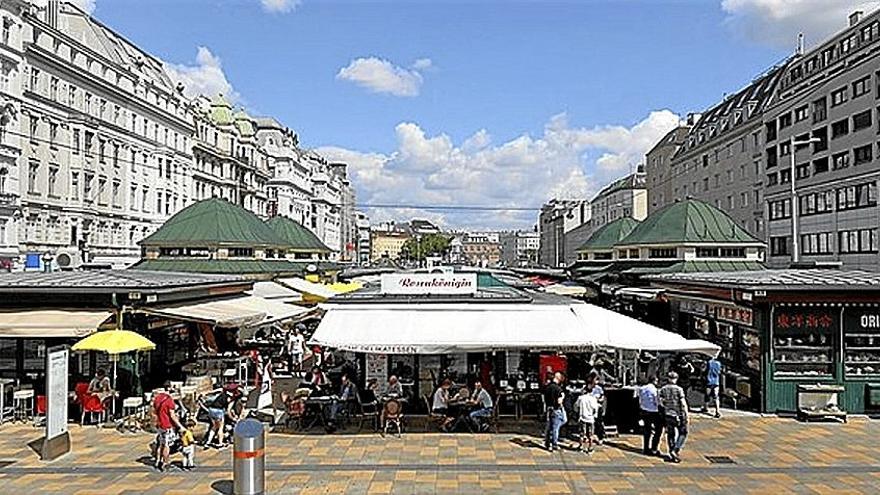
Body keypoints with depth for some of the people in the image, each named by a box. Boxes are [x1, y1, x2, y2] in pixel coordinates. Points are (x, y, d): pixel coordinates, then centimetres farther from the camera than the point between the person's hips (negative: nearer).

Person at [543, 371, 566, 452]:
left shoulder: (547, 387, 3)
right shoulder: (558, 388, -20)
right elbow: (559, 401, -21)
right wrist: (562, 396, -6)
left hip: (548, 409, 7)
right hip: (556, 410, -7)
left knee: (548, 427, 16)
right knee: (555, 428, 4)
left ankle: (547, 443, 23)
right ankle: (554, 445, 12)